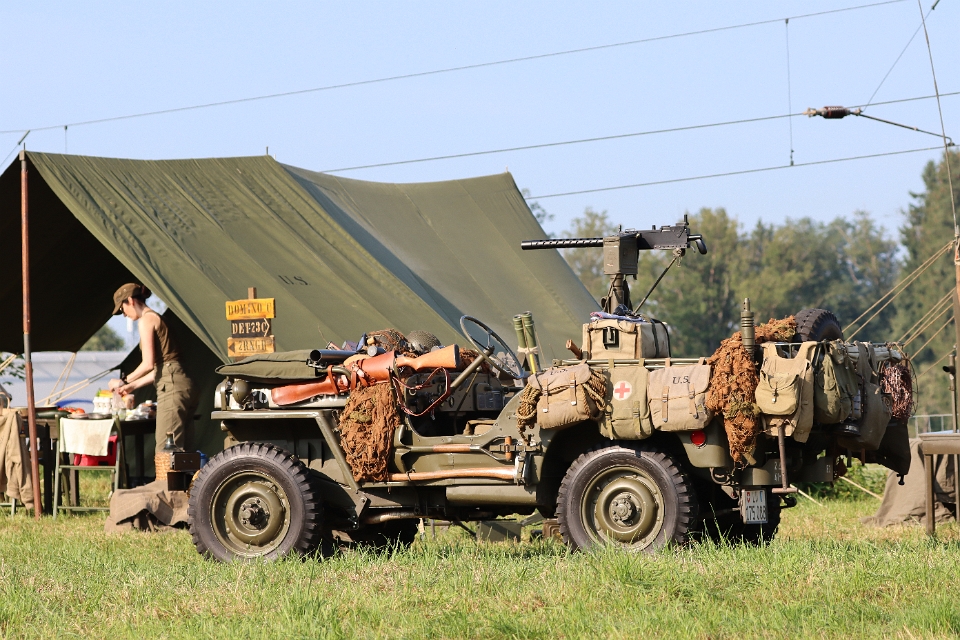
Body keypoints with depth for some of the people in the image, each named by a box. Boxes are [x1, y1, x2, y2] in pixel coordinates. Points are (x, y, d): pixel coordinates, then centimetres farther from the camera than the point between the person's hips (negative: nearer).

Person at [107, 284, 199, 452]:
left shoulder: (146, 320, -5)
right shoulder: (157, 318, 23)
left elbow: (148, 364, -11)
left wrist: (124, 380, 2)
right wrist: (132, 386, 28)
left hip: (172, 387, -10)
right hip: (185, 386, 10)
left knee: (165, 451, -11)